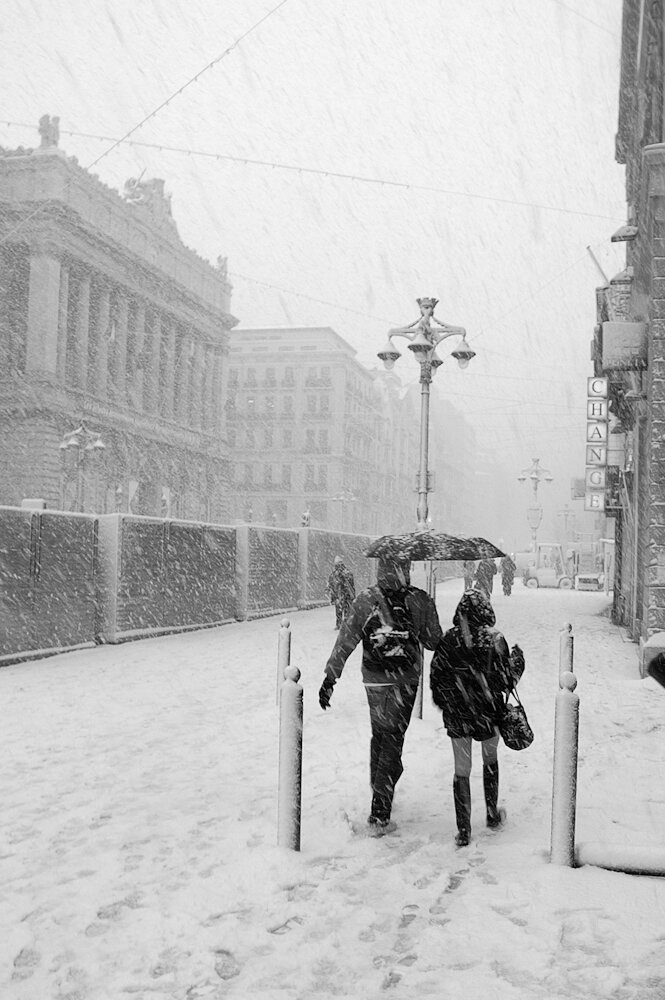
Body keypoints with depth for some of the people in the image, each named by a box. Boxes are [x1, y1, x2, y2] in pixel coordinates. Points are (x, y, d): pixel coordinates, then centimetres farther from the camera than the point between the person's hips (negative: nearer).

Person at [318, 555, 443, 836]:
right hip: (405, 680, -1)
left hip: (374, 679, 1)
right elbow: (435, 641, -3)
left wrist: (330, 677, -5)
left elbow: (345, 641, -10)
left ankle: (379, 792, 38)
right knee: (392, 741, 5)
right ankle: (379, 815, 4)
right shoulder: (420, 600, -12)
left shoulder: (366, 600, -11)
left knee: (379, 735, 21)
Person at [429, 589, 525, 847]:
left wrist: (444, 705, 15)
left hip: (456, 717, 0)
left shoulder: (449, 640, -9)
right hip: (488, 713, 0)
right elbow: (506, 681, -9)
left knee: (461, 770, 9)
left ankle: (463, 831, 10)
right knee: (490, 759, 24)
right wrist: (517, 659, 9)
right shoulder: (495, 639, -14)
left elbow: (436, 677, -2)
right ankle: (492, 815, 36)